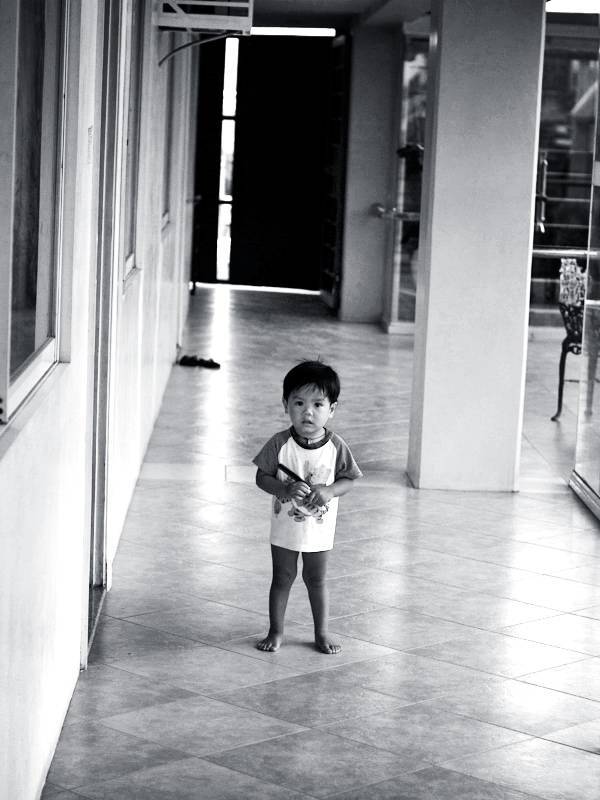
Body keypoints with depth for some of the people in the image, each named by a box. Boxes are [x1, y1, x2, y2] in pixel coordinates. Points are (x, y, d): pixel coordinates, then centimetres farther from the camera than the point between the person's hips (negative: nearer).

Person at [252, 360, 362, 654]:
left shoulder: (335, 446, -12)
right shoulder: (280, 443, -14)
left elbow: (348, 479, -3)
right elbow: (261, 477, -9)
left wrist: (329, 491, -23)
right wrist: (284, 489, -26)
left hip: (319, 528, 0)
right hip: (285, 525, 0)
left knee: (316, 579, 14)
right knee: (282, 578, 12)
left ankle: (322, 633, 27)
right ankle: (276, 631, 26)